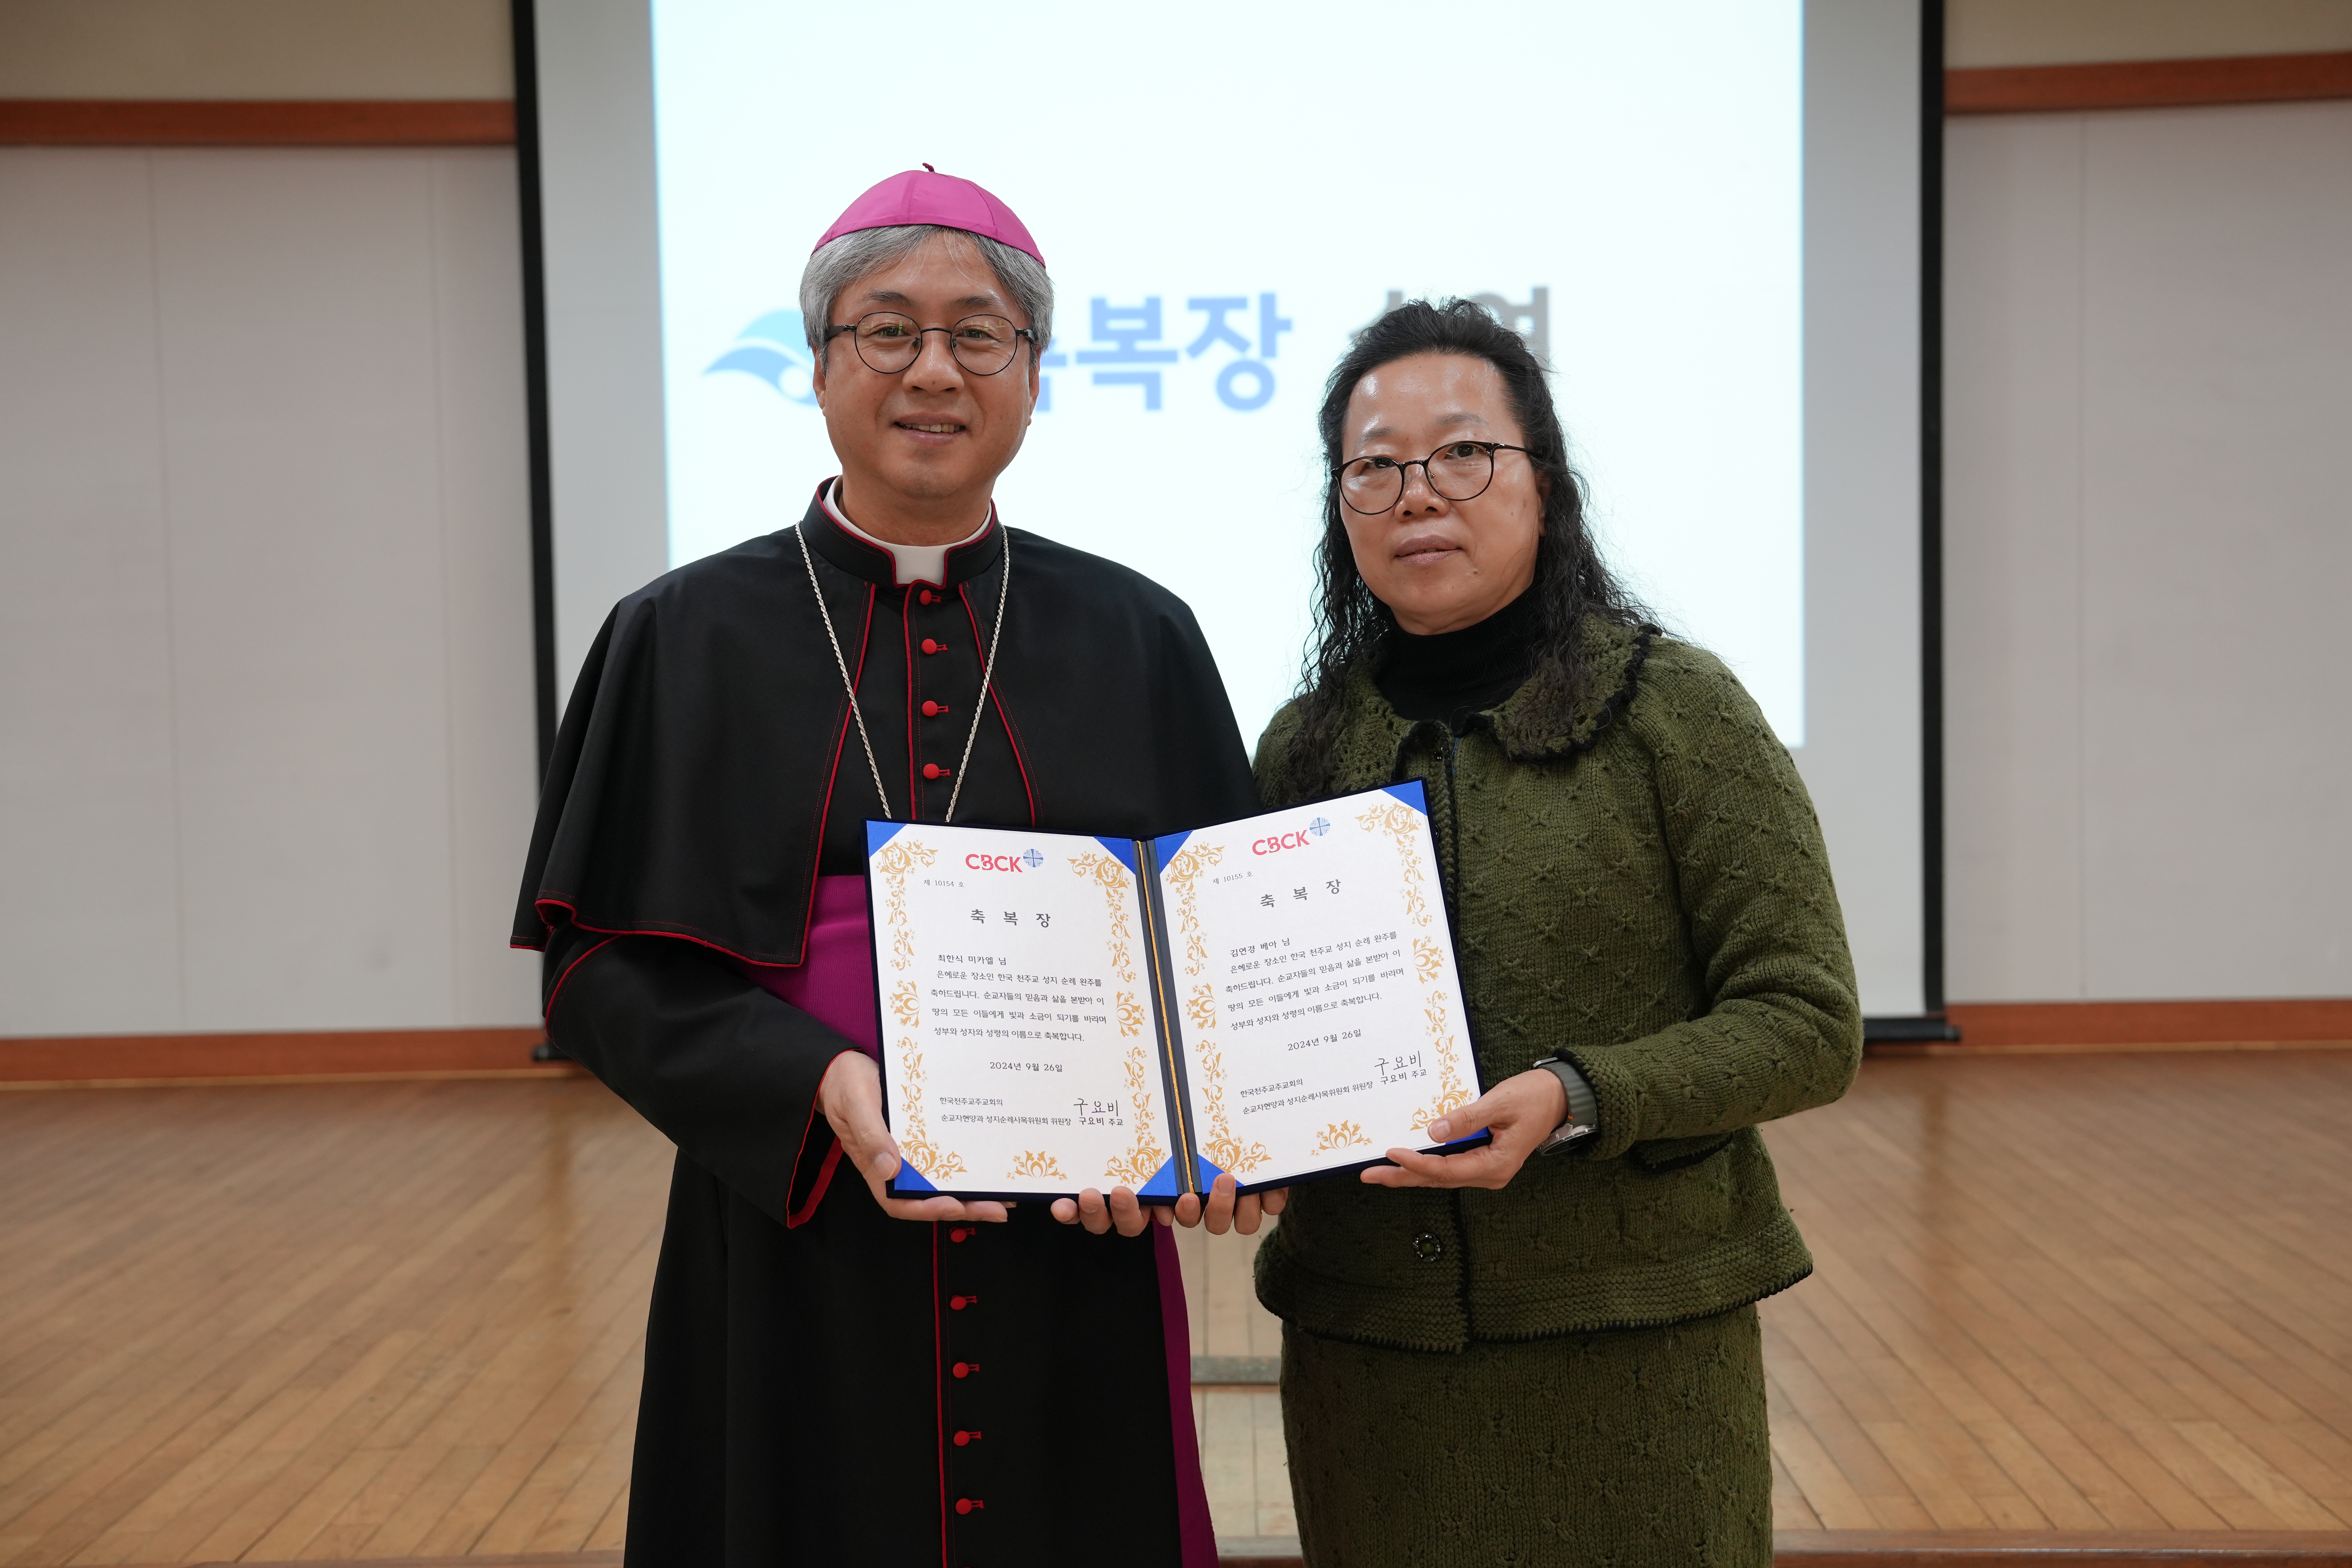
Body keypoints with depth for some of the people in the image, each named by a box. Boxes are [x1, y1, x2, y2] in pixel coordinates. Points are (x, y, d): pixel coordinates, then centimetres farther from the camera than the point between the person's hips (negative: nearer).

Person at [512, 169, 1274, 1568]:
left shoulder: (1139, 638, 4)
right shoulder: (689, 639, 1)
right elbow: (601, 962, -2)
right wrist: (817, 1086, -18)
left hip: (1074, 1262, 1)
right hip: (793, 1263, -1)